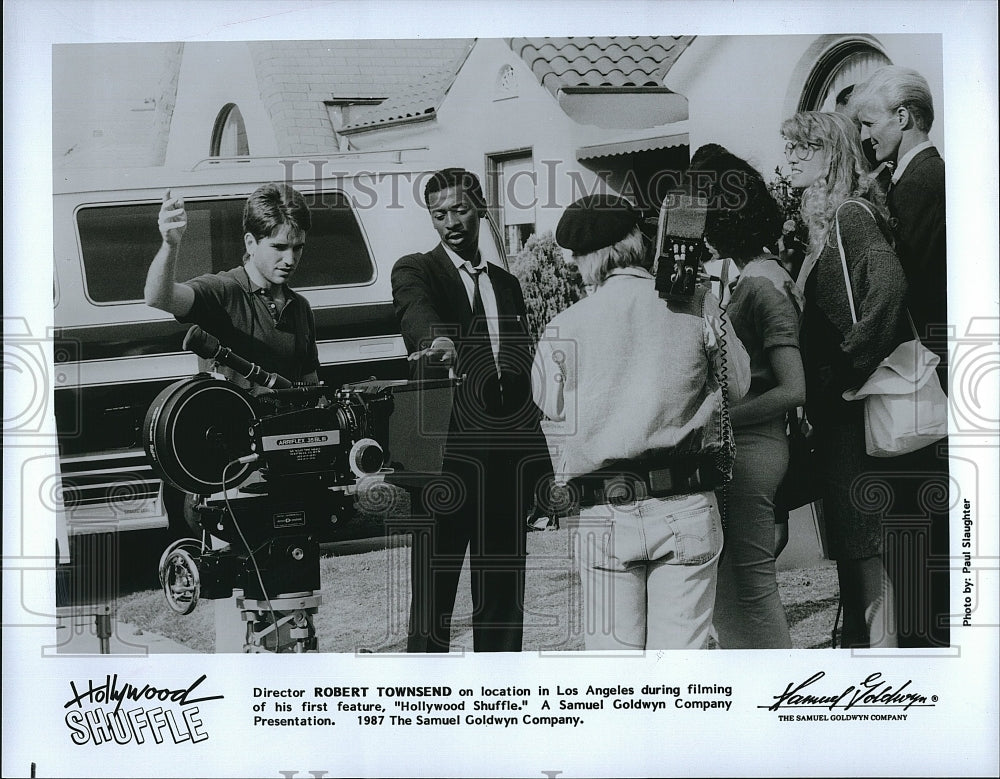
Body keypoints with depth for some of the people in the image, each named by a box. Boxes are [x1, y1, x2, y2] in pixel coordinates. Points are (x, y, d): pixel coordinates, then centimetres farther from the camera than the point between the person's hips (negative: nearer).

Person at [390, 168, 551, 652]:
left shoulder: (507, 284, 18)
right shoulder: (415, 271, 3)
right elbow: (416, 312, -21)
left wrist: (539, 462, 10)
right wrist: (440, 343, -46)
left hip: (508, 463, 5)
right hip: (443, 458, -5)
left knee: (503, 602, 11)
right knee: (432, 598, -2)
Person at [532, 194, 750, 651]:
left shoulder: (564, 327, -4)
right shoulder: (698, 306, -2)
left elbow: (549, 404, 7)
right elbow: (738, 384, 9)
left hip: (604, 515, 0)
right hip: (687, 509, 1)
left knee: (612, 652, 7)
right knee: (681, 649, 7)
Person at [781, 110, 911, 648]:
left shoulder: (850, 215, -12)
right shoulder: (826, 220, 17)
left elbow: (889, 284, -30)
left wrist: (851, 363, -23)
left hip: (855, 404, -10)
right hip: (838, 408, 10)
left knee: (862, 534, -6)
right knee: (846, 535, 14)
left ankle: (880, 641, 0)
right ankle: (858, 638, 23)